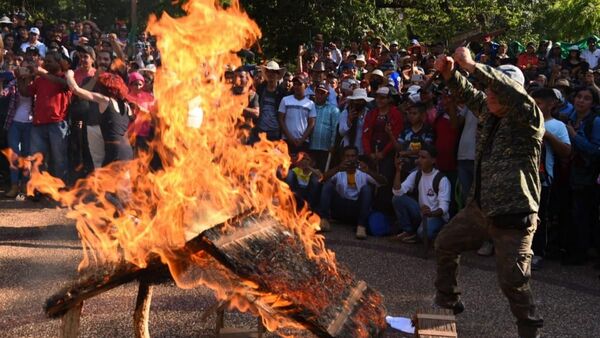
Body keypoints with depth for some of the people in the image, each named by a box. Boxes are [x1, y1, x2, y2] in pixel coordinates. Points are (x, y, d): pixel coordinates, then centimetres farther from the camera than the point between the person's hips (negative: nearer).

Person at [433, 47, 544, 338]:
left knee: (512, 280, -7)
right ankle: (447, 301, 39)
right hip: (480, 207, 8)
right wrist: (449, 72, -15)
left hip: (513, 214, -8)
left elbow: (512, 91, -31)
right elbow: (467, 93, 7)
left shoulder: (529, 118, -15)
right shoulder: (488, 110, 7)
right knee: (444, 245, 19)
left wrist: (472, 65, -34)